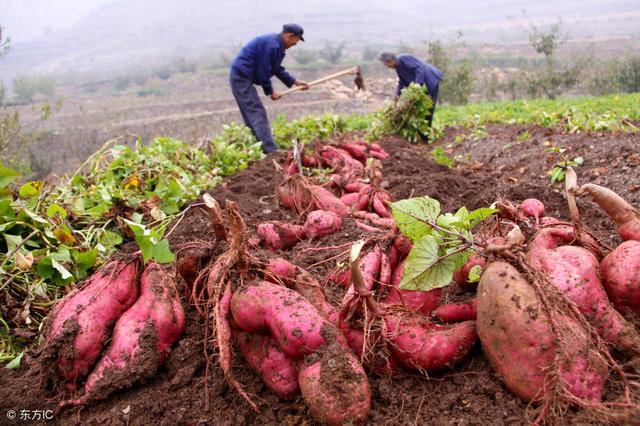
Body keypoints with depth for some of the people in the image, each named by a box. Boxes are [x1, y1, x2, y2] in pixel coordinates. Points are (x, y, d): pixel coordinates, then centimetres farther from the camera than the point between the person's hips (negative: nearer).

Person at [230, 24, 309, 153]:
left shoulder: (277, 45, 12)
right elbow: (263, 72, -18)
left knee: (251, 115, 13)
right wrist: (270, 91, -7)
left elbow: (277, 69, 21)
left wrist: (295, 82, 20)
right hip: (242, 77, -11)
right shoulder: (271, 45, -20)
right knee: (257, 113, -14)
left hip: (241, 77, 11)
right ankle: (271, 150, -17)